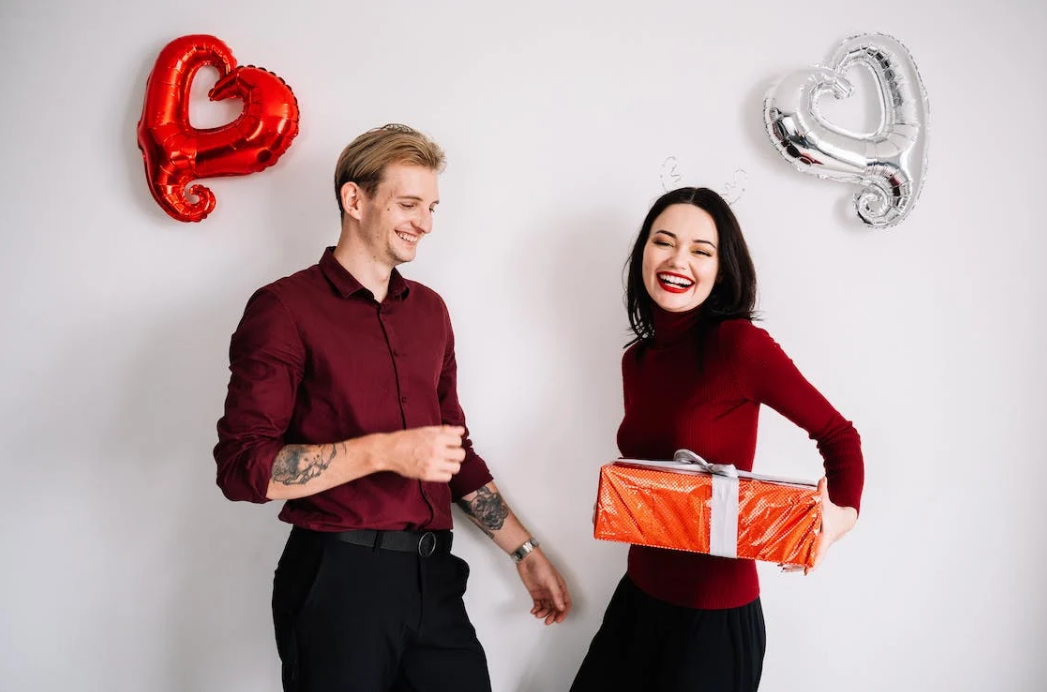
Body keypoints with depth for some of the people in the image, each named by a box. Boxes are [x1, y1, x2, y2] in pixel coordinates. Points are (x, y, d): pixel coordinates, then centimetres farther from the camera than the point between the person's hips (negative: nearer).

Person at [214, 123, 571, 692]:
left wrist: (524, 551, 19)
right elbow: (241, 467, -13)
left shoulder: (429, 309, 14)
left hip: (433, 577, 6)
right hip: (338, 578, -5)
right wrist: (383, 451, -19)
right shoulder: (285, 307, -6)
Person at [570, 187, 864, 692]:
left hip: (715, 612, -6)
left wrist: (842, 513, -23)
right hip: (639, 595, 6)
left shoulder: (741, 345, -16)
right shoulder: (636, 359, 3)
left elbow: (837, 434, -7)